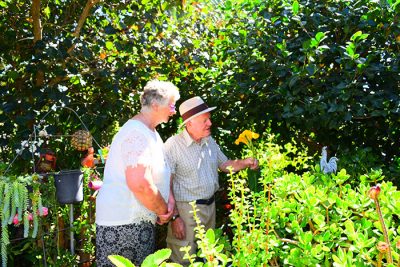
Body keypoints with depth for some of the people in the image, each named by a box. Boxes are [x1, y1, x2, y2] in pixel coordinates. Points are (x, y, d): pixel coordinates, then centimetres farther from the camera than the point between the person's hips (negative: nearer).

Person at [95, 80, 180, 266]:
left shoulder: (151, 133, 13)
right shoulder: (137, 134, -20)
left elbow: (160, 171, 22)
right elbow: (140, 185, -30)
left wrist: (170, 199, 4)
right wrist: (163, 211, -14)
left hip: (141, 222, 10)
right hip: (123, 225, -10)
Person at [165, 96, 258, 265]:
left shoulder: (210, 141, 5)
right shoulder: (173, 145, -17)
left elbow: (224, 164, 18)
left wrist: (244, 163, -2)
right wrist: (174, 217, -21)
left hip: (210, 206, 7)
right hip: (186, 209, -7)